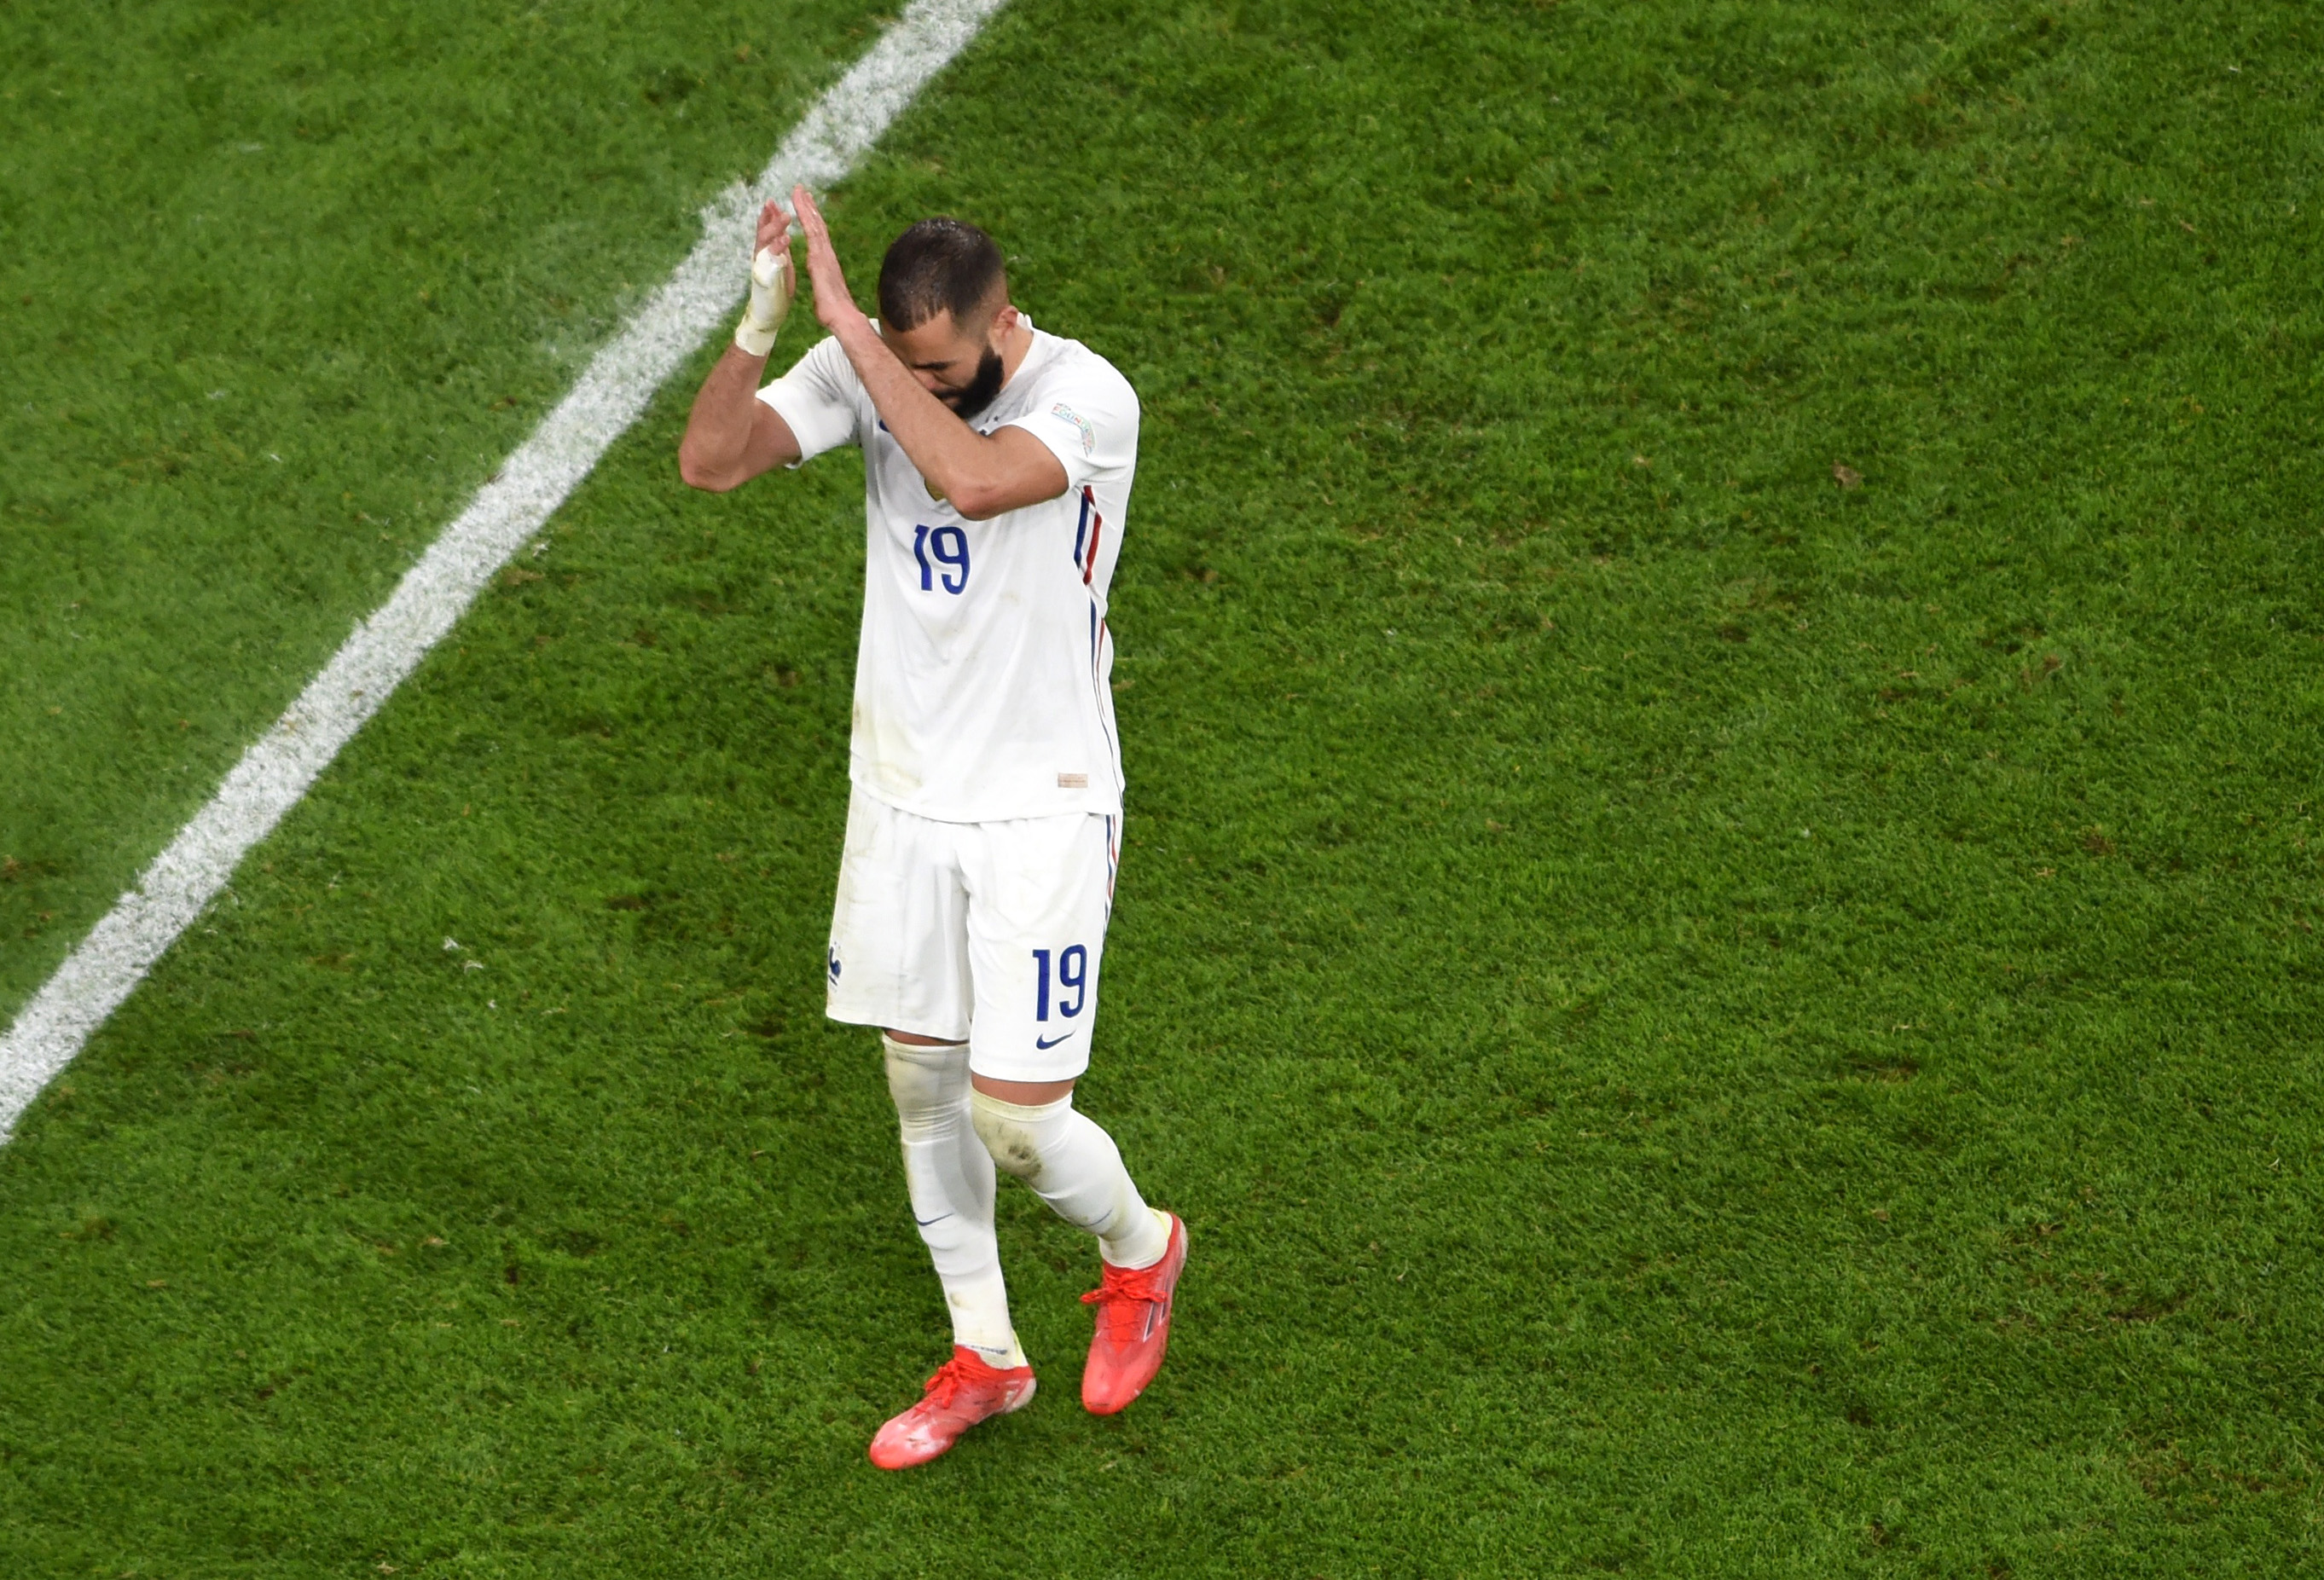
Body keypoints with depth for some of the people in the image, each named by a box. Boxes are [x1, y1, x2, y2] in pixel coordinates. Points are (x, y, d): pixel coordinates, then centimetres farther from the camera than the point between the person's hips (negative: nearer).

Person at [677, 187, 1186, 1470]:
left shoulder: (1088, 398, -20)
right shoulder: (865, 369, -5)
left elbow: (972, 478, -39)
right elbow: (710, 461, -16)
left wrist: (846, 325, -36)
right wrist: (760, 320, -31)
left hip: (1040, 809, -5)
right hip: (902, 791, 5)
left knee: (1016, 1119, -5)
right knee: (920, 1084, 13)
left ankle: (1140, 1250, 29)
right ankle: (983, 1359, 32)